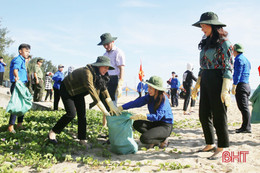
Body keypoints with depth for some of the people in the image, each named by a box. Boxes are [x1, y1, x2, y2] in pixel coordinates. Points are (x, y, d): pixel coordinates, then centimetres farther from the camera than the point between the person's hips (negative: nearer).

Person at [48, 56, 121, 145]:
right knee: (71, 114, -17)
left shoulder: (99, 75, -11)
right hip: (67, 89, -7)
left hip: (78, 92, 7)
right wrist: (104, 111, -39)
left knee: (82, 114, -3)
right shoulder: (87, 72, -37)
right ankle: (52, 132, 1)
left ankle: (82, 140, 3)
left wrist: (113, 106, -19)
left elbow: (104, 89, -10)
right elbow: (93, 93, -40)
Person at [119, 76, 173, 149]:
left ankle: (164, 139, 1)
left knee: (144, 138, -24)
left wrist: (141, 116, -43)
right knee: (136, 124, -13)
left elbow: (158, 116, -32)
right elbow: (136, 102, -9)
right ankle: (155, 140, 0)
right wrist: (120, 108, -20)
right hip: (155, 123, 8)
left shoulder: (164, 99, -21)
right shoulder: (149, 97, -1)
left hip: (165, 126, -8)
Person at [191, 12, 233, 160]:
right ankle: (210, 144, 24)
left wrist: (225, 89, -19)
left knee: (219, 116, -1)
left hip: (218, 81, -8)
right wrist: (197, 85, 17)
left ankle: (221, 149, 11)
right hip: (205, 81, 8)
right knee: (204, 115, 10)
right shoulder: (206, 43, 17)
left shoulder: (223, 42, -7)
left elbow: (228, 66, -13)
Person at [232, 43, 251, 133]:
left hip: (241, 85, -10)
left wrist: (234, 86, -17)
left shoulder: (239, 59, -9)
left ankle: (246, 127, -8)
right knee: (245, 107, 11)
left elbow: (238, 73, -16)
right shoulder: (246, 59, 21)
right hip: (247, 85, 10)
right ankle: (246, 126, 14)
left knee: (243, 107, -9)